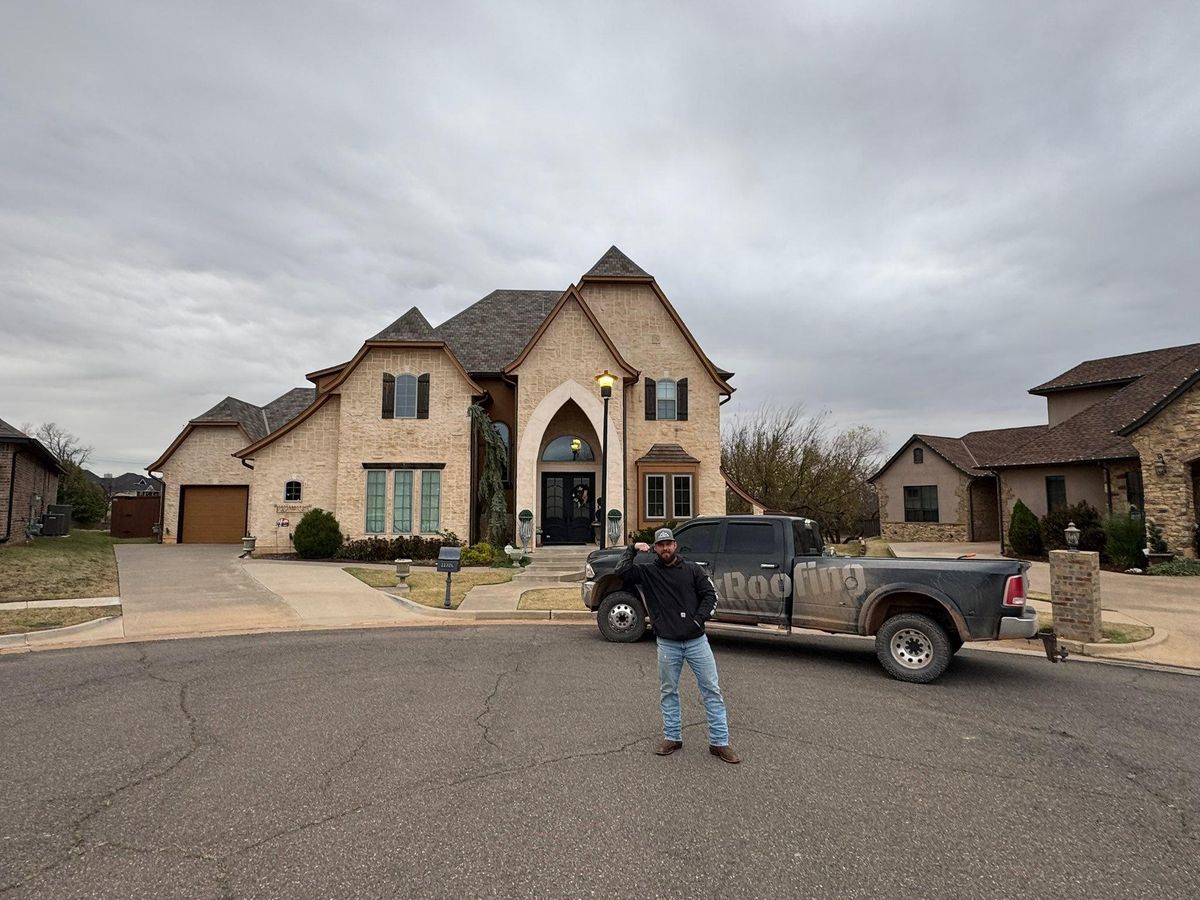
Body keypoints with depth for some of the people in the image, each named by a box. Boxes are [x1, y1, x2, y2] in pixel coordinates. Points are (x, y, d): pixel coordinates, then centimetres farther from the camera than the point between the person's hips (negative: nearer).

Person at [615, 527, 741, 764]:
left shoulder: (692, 569, 3)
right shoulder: (648, 573, 2)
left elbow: (710, 594, 2)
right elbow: (622, 571, -9)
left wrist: (700, 617, -10)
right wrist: (633, 550, -10)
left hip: (696, 640, 0)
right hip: (667, 644, 0)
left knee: (711, 690, 3)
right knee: (668, 692, 12)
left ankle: (719, 742, 12)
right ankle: (672, 737, 27)